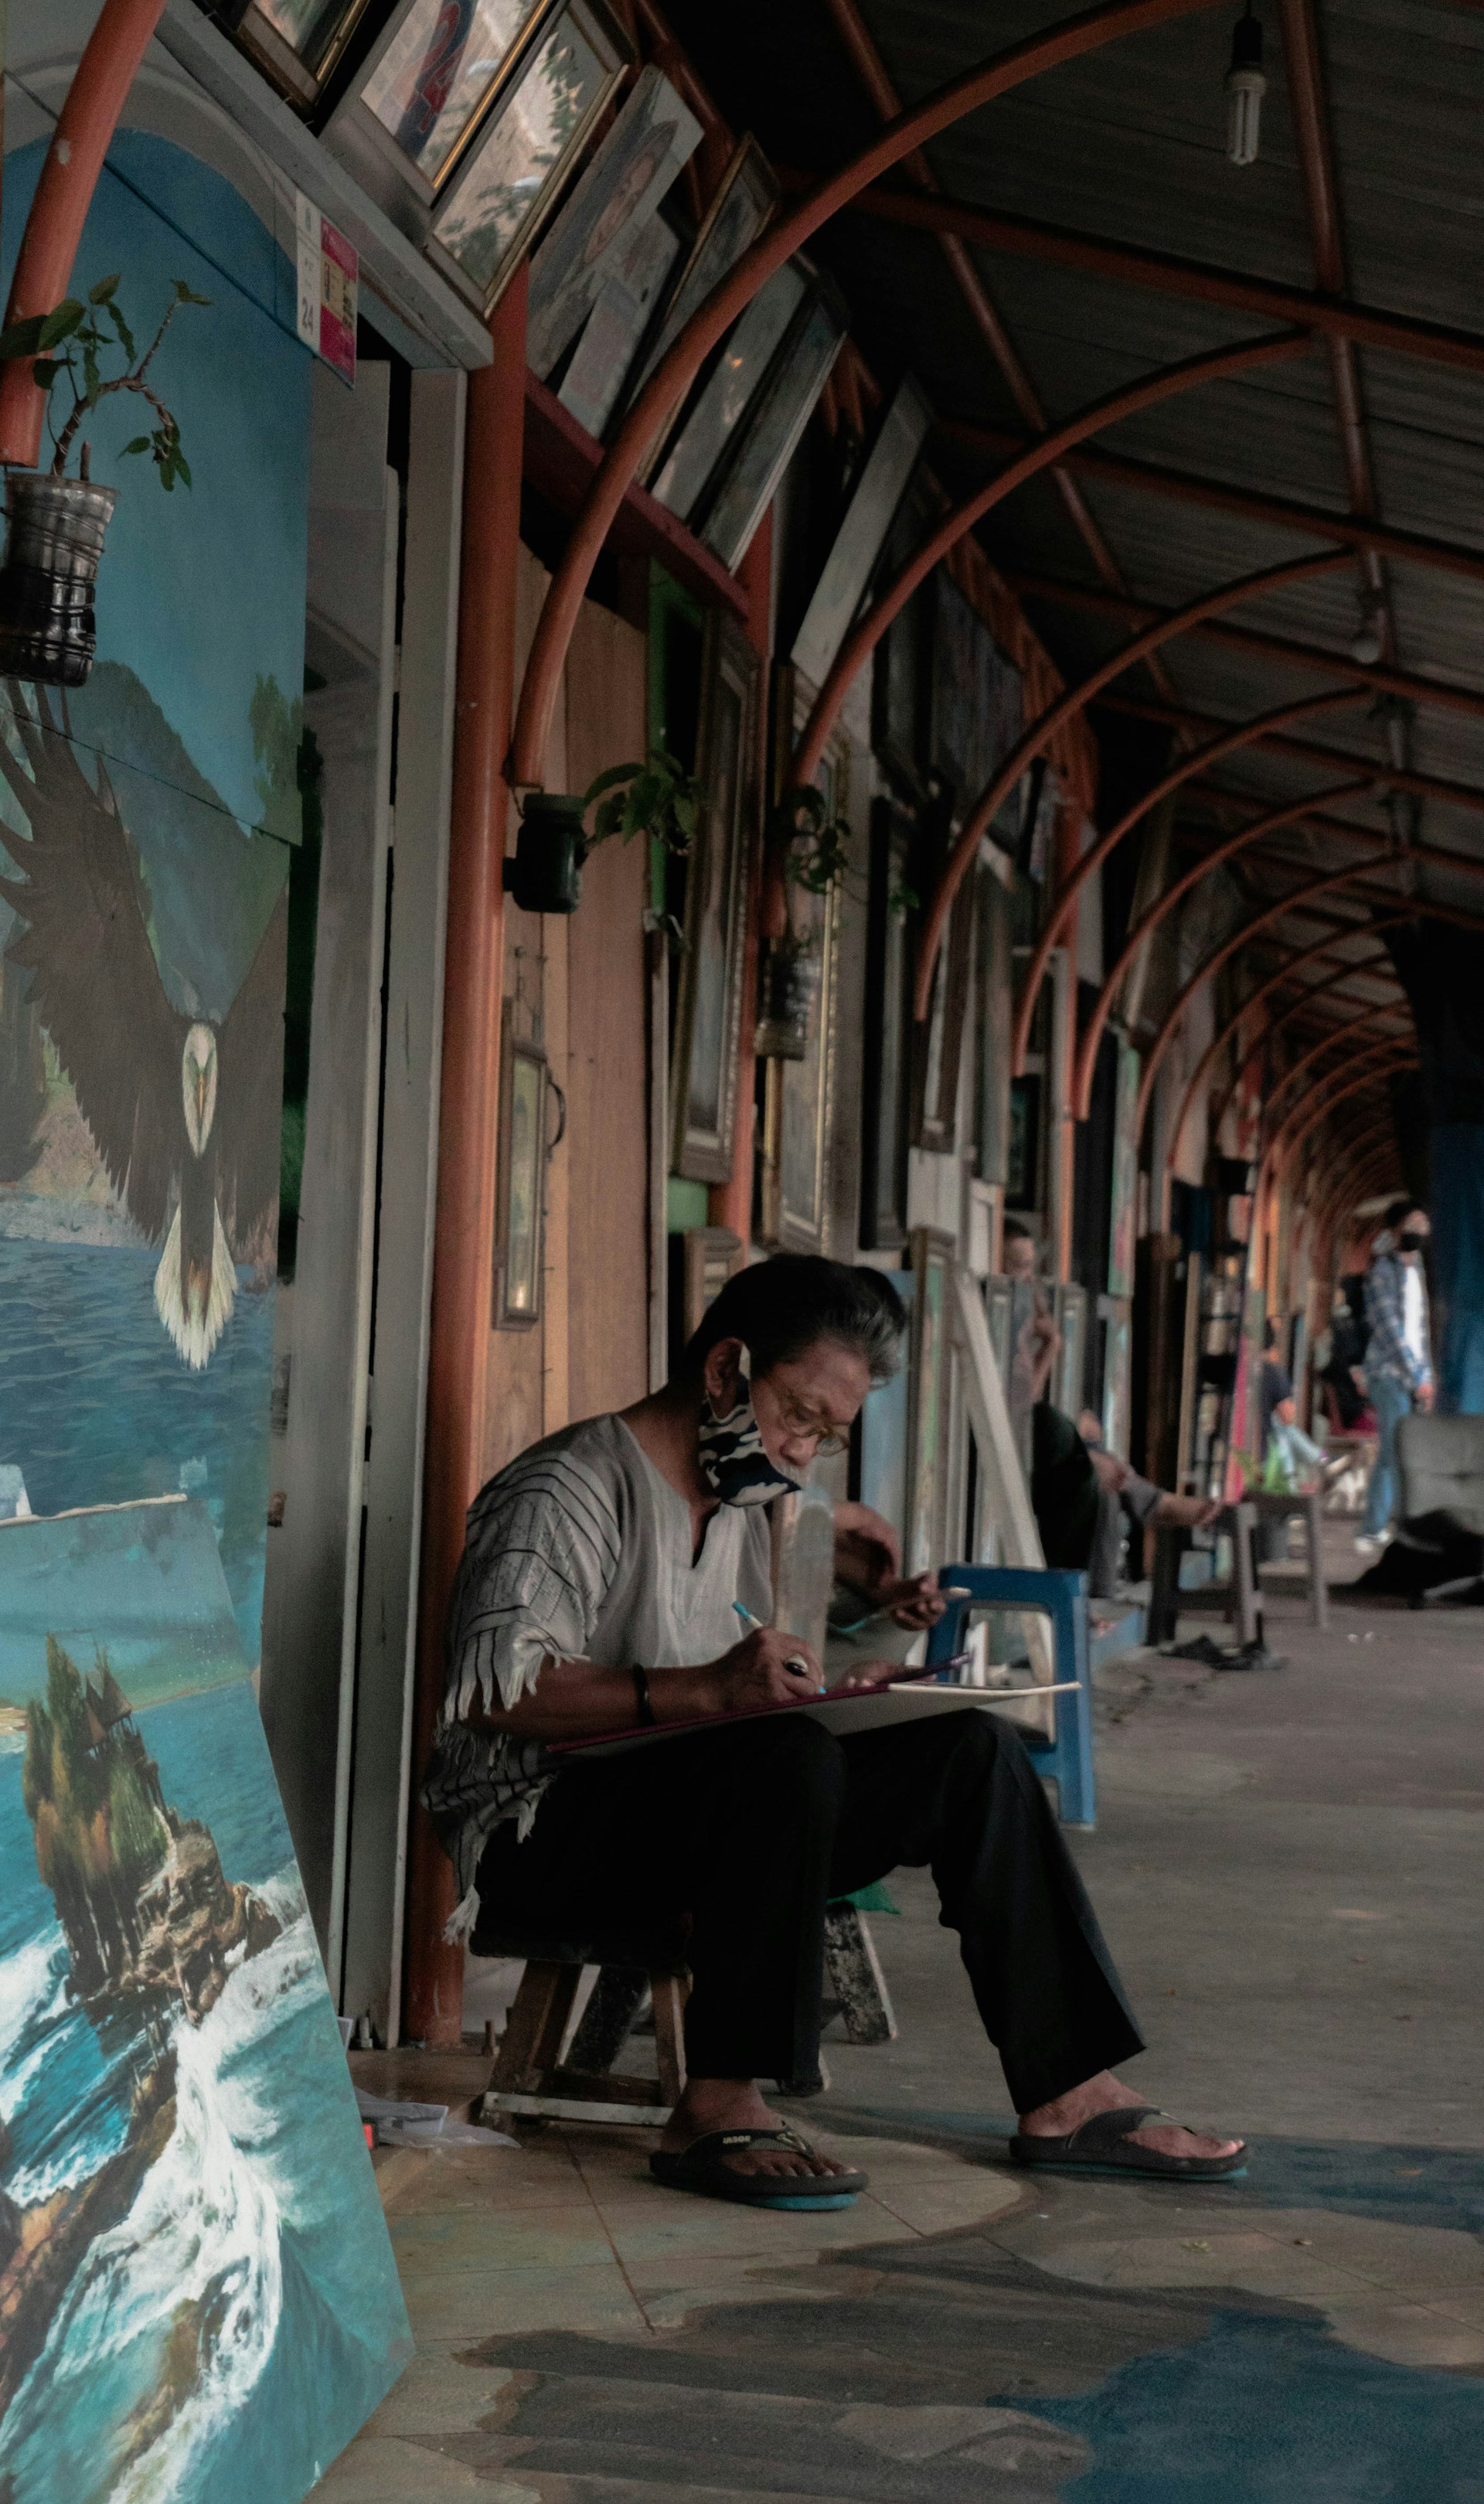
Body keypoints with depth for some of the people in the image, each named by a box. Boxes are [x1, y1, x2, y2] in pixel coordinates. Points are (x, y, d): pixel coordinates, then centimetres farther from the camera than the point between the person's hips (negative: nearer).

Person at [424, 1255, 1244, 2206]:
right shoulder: (572, 1491, -13)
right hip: (543, 1834, -9)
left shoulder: (744, 1499, 15)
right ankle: (715, 2112, -31)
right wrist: (706, 1691, -37)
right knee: (791, 1753, -36)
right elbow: (491, 1690, -28)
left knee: (975, 1753, -5)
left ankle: (1072, 2097, -7)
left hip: (714, 1822, 9)